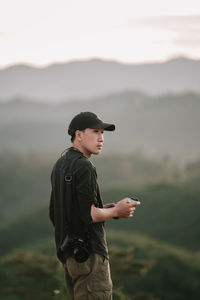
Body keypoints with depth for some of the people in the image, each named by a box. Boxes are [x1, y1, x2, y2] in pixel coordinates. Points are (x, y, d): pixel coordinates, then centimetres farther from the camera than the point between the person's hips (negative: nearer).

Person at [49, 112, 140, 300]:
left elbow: (54, 215, 19)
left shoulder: (60, 165, 15)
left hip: (67, 254, 10)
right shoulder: (84, 167, -15)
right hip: (89, 253, -10)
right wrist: (116, 211, -4)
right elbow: (88, 215, -21)